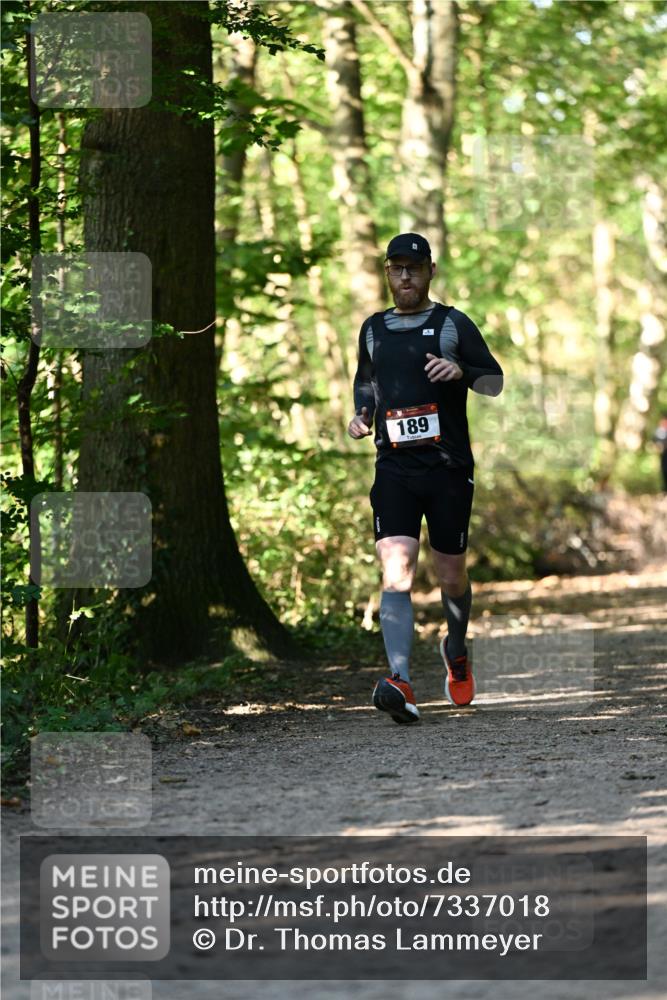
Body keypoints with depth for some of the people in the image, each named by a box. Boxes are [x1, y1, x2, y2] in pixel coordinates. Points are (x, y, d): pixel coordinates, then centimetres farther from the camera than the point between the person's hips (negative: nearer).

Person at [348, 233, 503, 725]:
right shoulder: (373, 329, 14)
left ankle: (457, 650, 40)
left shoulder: (453, 323, 3)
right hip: (394, 468, 2)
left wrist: (462, 372, -16)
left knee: (451, 575, 9)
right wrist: (361, 415, 9)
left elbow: (496, 380, 4)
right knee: (396, 571, -16)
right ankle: (401, 683, -27)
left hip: (449, 467, -1)